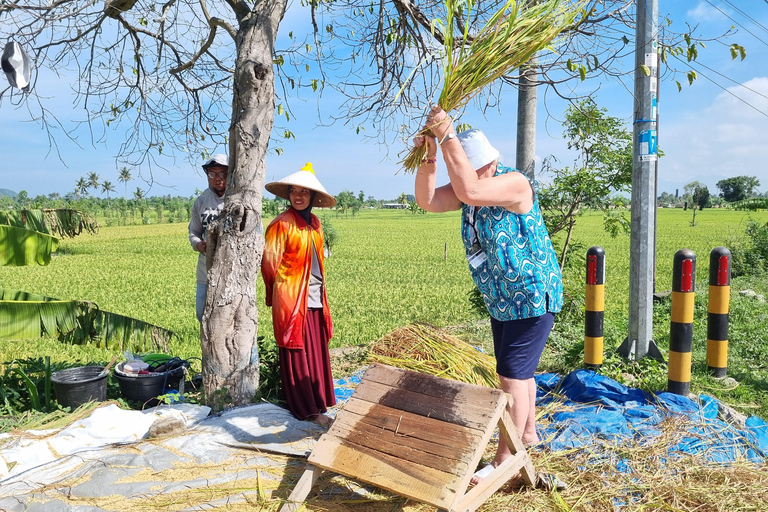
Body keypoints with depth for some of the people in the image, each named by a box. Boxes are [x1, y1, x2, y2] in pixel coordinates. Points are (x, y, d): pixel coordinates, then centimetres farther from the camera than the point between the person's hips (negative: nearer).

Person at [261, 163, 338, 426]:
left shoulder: (313, 222, 10)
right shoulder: (282, 223, -11)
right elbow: (270, 263, -6)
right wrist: (277, 293, 6)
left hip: (314, 298, 7)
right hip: (293, 300, -7)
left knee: (316, 352, 12)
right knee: (298, 355, 2)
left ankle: (318, 403, 25)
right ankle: (308, 409, 11)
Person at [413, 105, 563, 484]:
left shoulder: (514, 183, -24)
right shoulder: (472, 186, 0)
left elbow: (470, 192, -43)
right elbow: (428, 201, -8)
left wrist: (447, 135, -39)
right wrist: (428, 157, -23)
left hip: (532, 298, -9)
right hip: (501, 301, 9)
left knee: (512, 375, -7)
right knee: (518, 371, 21)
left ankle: (504, 460, 5)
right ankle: (528, 433, 41)